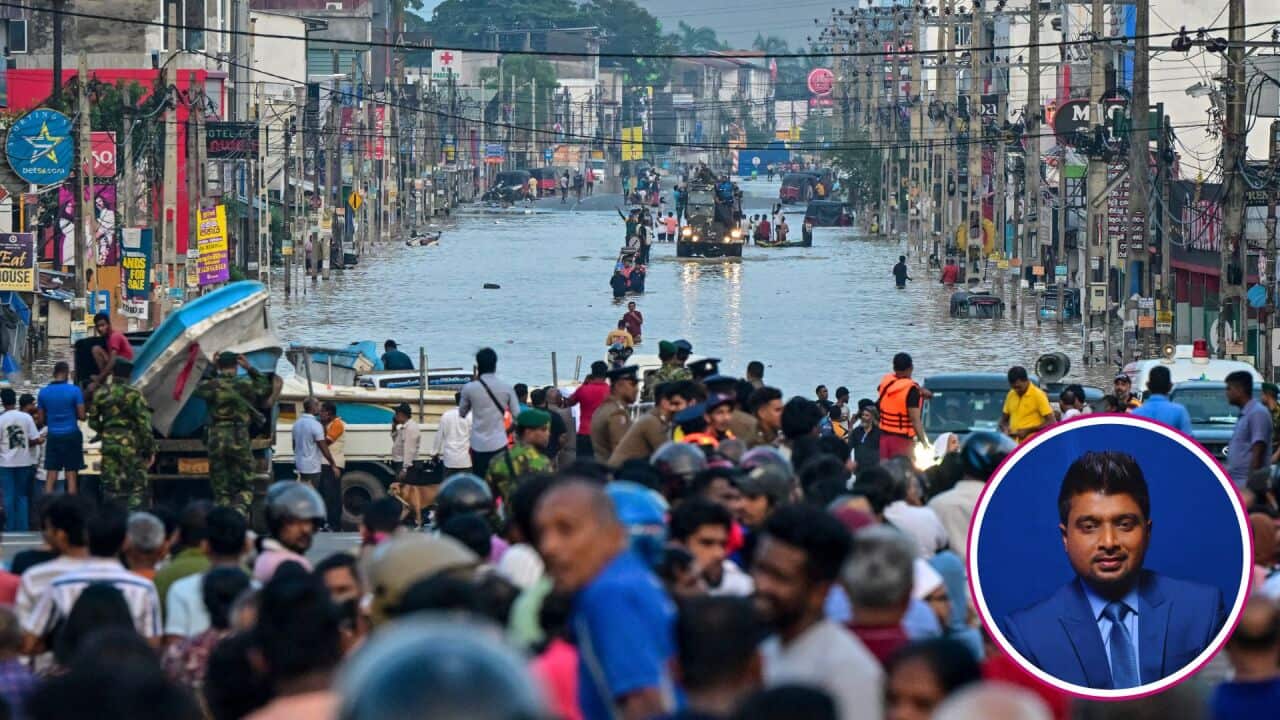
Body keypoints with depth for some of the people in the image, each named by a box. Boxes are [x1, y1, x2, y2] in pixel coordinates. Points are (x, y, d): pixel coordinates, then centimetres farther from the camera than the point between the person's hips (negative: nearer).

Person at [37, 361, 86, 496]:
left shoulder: (43, 392, 3)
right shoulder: (74, 390, -8)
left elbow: (41, 420, 7)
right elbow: (82, 416, -7)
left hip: (53, 437, 3)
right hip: (71, 435, -3)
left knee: (50, 477, 4)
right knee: (71, 475, 1)